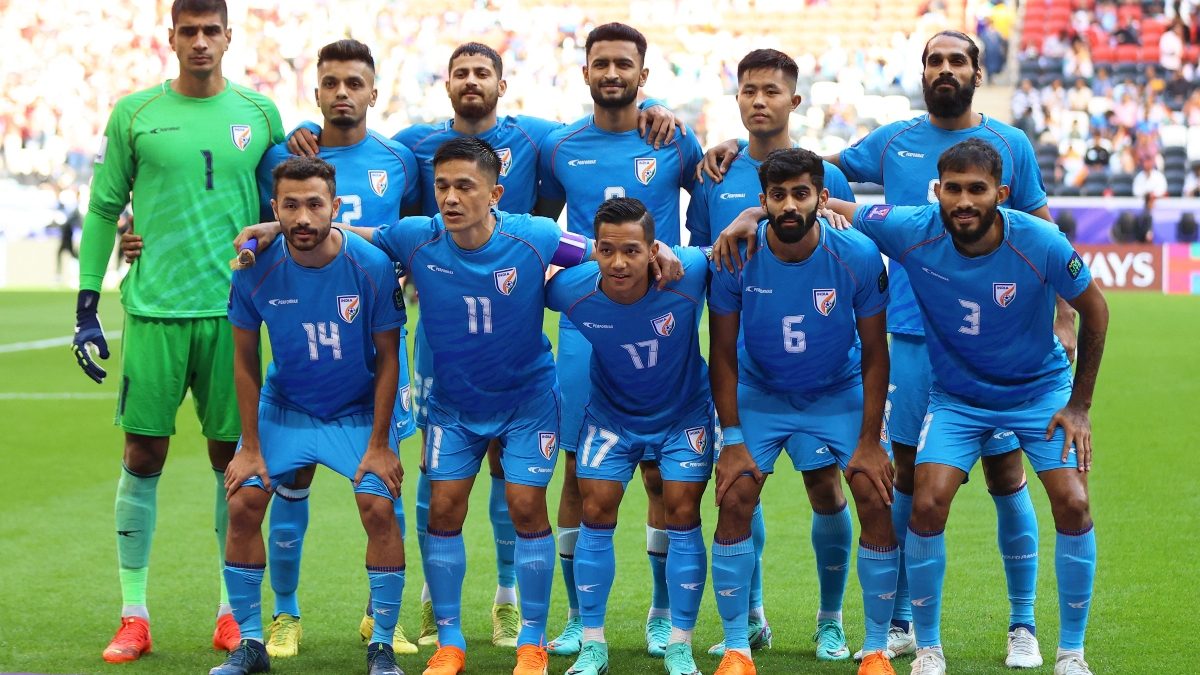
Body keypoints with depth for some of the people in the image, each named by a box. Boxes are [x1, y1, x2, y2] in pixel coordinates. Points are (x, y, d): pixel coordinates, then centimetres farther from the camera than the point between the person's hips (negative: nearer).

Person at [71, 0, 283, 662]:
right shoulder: (134, 113, 4)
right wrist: (86, 308, 2)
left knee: (231, 455, 4)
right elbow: (103, 209, 7)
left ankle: (232, 610, 14)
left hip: (232, 310, 1)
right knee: (143, 455, 0)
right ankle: (133, 616, 8)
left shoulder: (259, 113, 7)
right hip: (153, 310, -1)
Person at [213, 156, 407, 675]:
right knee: (242, 506, -11)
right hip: (283, 408, 2)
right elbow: (244, 360, -4)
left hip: (359, 412, -2)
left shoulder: (373, 267, -21)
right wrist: (250, 447, -5)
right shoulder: (255, 271, -17)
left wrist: (379, 445, -10)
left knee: (379, 509, -17)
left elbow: (387, 358, -10)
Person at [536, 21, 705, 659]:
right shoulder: (560, 147, 6)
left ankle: (663, 614, 14)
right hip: (583, 326, 1)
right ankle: (579, 616, 13)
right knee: (580, 472, 2)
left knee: (661, 472, 2)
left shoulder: (674, 142, 3)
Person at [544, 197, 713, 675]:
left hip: (683, 415, -1)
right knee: (596, 514, -2)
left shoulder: (688, 273, -31)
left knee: (682, 514, -5)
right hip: (611, 414, 1)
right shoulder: (571, 290, -27)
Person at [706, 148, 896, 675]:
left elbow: (874, 354, -10)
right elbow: (724, 355, -9)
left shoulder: (858, 256, -21)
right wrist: (732, 440, -12)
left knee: (876, 498, -13)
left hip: (841, 394, 0)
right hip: (759, 394, 0)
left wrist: (870, 441, -12)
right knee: (734, 499, -14)